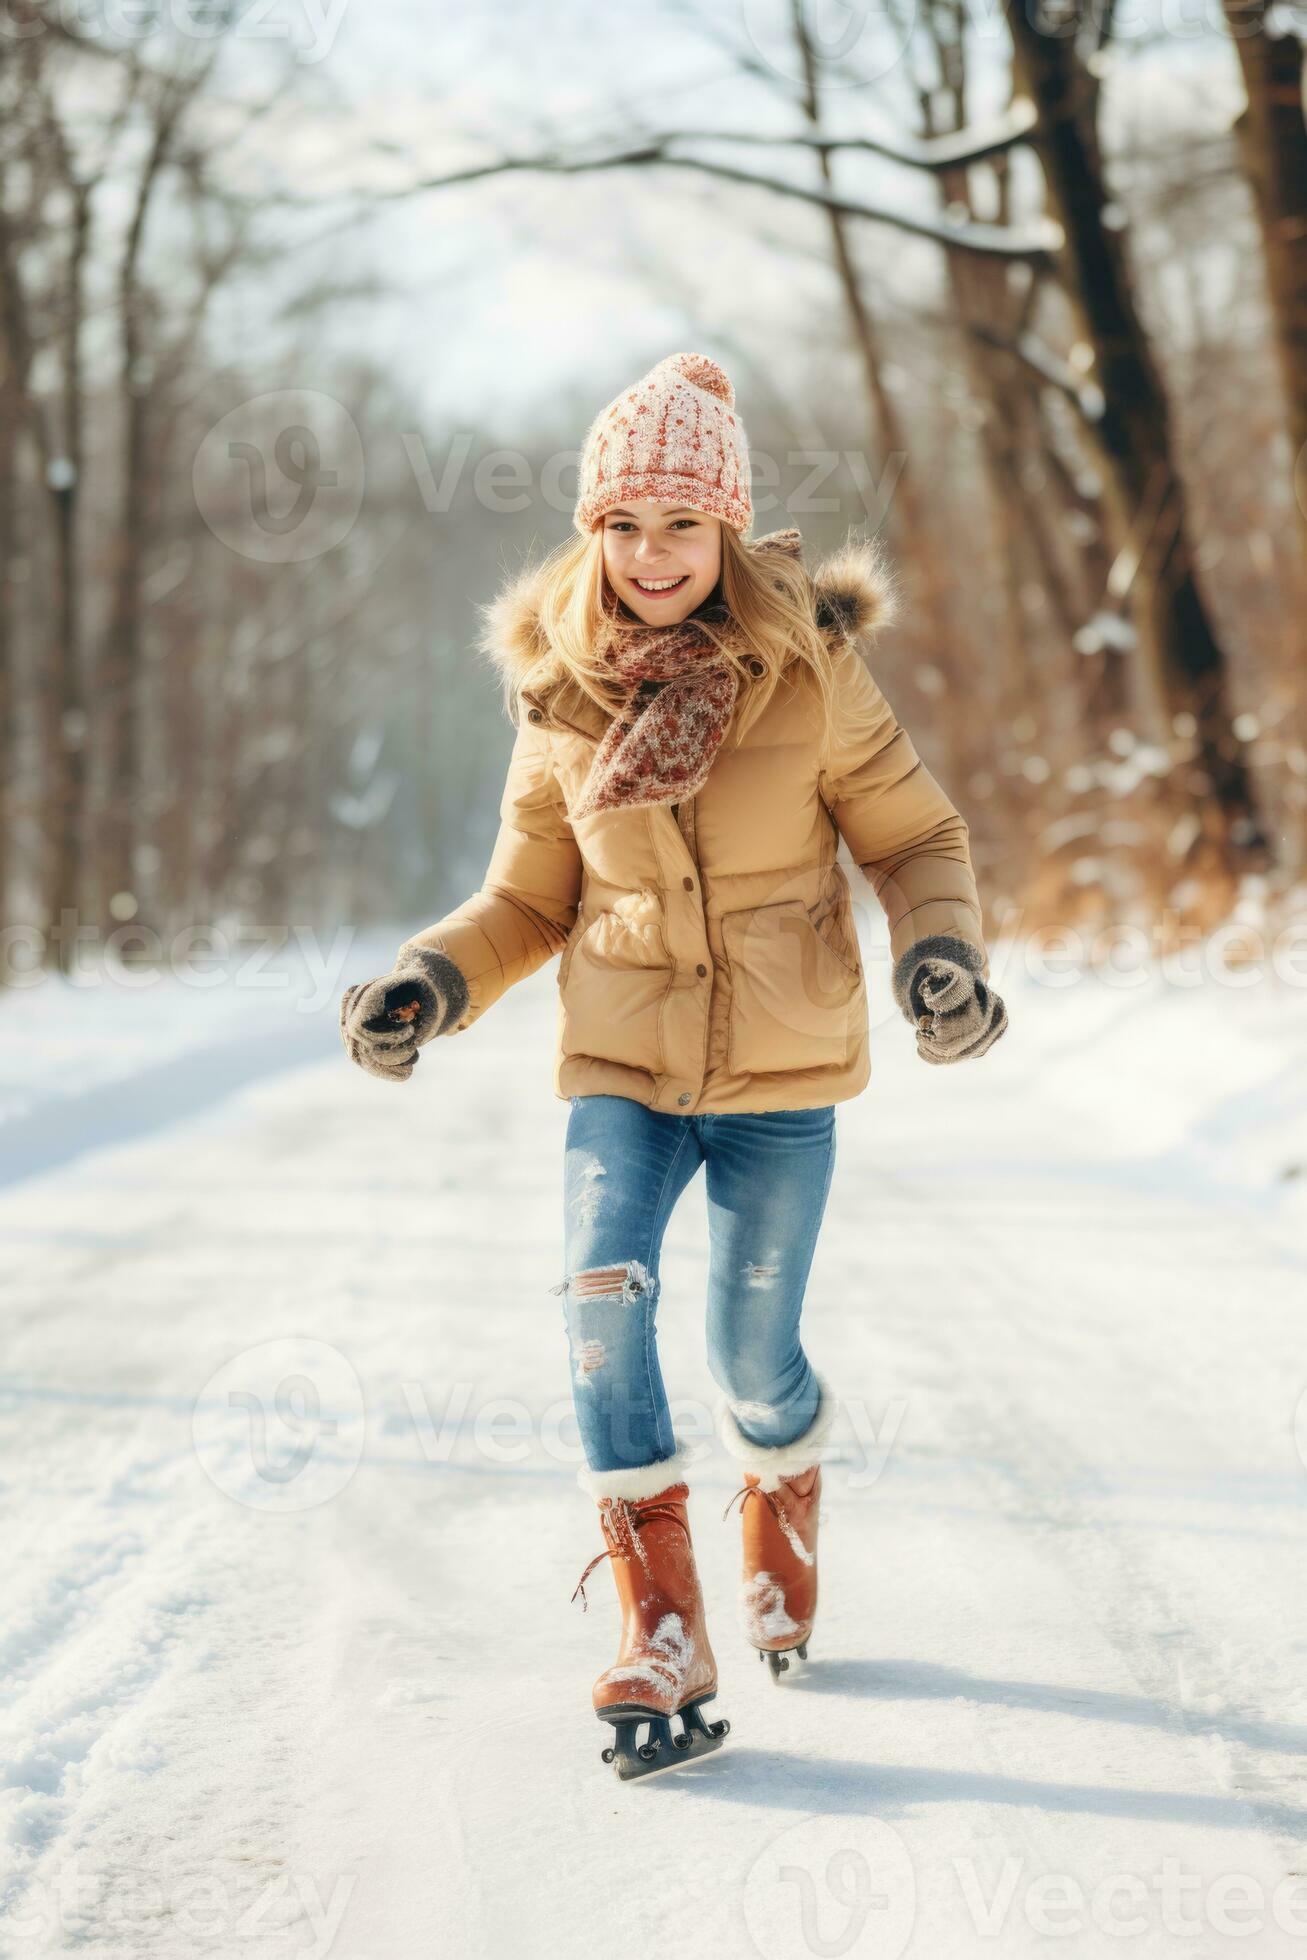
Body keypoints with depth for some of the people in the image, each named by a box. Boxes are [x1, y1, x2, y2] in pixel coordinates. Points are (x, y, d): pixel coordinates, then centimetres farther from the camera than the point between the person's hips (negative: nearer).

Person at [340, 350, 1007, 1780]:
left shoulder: (811, 676, -9)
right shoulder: (560, 701, -1)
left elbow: (914, 839, 0)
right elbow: (528, 902, 9)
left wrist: (941, 951, -19)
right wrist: (431, 984, -8)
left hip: (783, 1071, -1)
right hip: (624, 1066, 2)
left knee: (750, 1357, 3)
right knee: (603, 1297, -21)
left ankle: (784, 1500, 41)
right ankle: (660, 1635, -13)